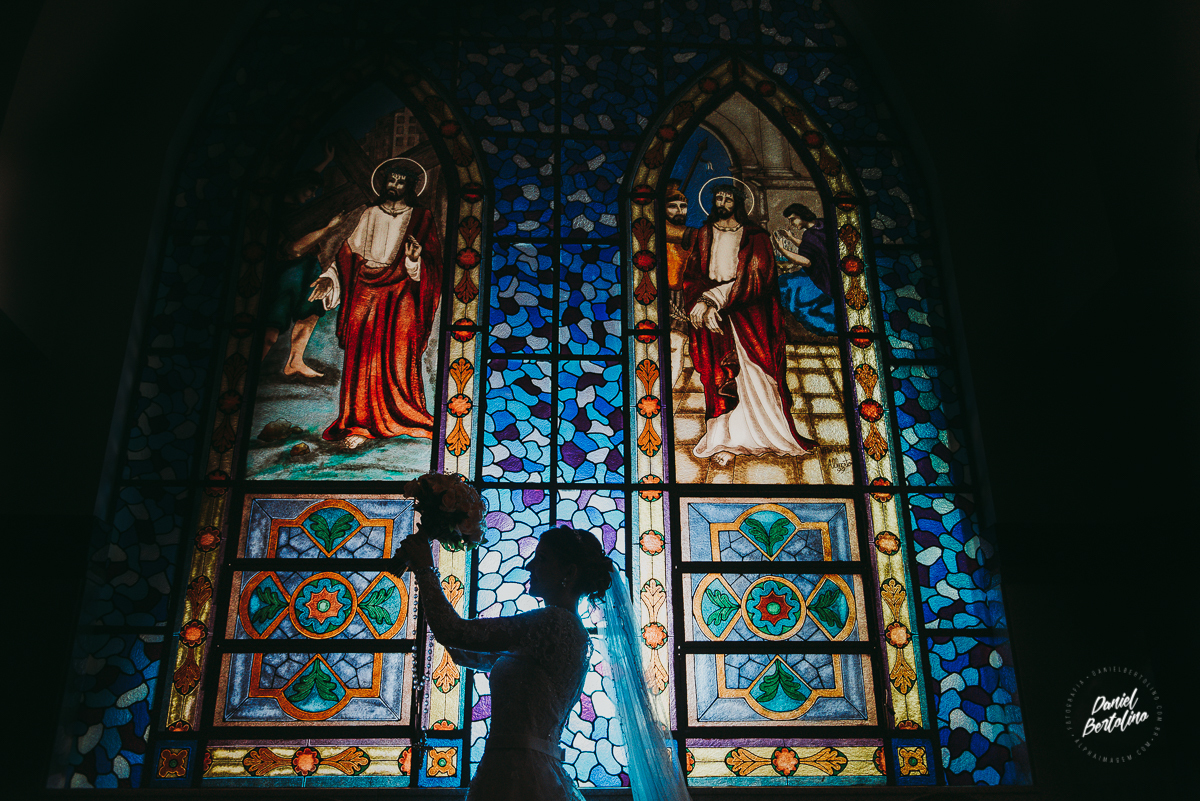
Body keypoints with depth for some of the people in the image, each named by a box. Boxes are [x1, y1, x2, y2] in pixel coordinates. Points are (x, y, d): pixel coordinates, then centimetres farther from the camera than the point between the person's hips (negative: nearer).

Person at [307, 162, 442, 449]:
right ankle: (360, 423, -2)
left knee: (397, 357, -8)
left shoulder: (421, 218, 7)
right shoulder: (370, 214, 16)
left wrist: (416, 258, -21)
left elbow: (432, 261, 0)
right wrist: (330, 277, 3)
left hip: (400, 293, -2)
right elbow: (351, 251, 14)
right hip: (366, 290, 3)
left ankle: (403, 420, 1)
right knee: (363, 355, -4)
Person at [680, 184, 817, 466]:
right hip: (712, 312, 1)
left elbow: (753, 279, -5)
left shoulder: (754, 237, 7)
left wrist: (714, 300, -14)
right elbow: (692, 276, 5)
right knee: (720, 379, -6)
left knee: (753, 376, -6)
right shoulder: (704, 235, 14)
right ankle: (723, 443, -7)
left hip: (747, 314, -1)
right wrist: (704, 304, -15)